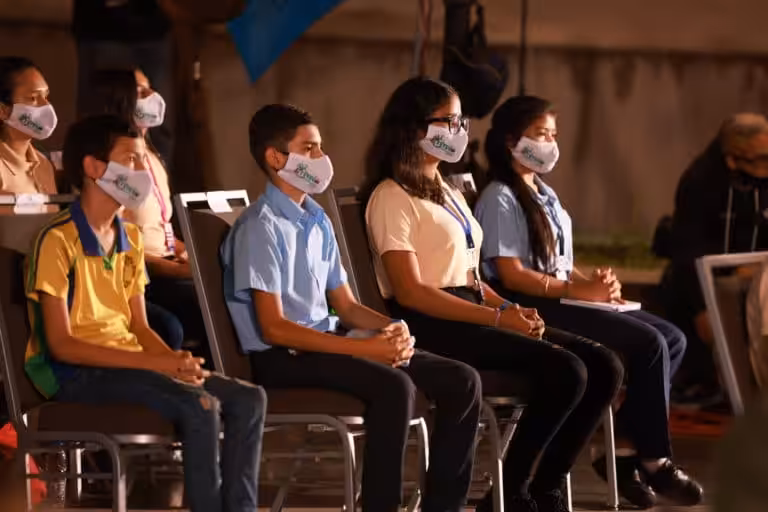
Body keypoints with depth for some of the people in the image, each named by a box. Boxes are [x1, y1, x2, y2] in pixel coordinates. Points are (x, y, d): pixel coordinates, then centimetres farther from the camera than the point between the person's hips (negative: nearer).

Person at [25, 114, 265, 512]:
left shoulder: (130, 238, 13)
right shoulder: (58, 240, -12)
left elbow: (139, 328, 15)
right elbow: (61, 344, -17)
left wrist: (177, 361, -9)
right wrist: (155, 364, -21)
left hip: (128, 363, 8)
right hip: (76, 373, -8)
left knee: (248, 399, -8)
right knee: (198, 405, -29)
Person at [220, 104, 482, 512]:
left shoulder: (318, 221, 15)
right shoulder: (261, 227, -11)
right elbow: (274, 328, -18)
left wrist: (391, 328, -5)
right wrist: (364, 348, -21)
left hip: (329, 341, 9)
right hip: (282, 357, -9)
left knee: (460, 381, -3)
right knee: (393, 386, -34)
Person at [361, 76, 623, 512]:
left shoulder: (449, 195, 24)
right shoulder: (392, 198, -5)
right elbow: (410, 291, -14)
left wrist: (510, 310, 1)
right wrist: (498, 318, -17)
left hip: (471, 316, 9)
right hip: (431, 326, -9)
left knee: (604, 368, -7)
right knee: (565, 372, -26)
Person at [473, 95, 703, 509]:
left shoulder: (544, 194, 20)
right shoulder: (500, 199, -9)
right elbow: (512, 275, -17)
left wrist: (595, 282, -2)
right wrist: (580, 291, -19)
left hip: (561, 300, 10)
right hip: (532, 309, -10)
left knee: (671, 338, -5)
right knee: (649, 344, -21)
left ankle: (623, 448, -7)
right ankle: (653, 459, -10)